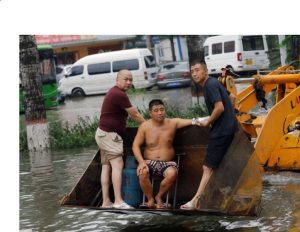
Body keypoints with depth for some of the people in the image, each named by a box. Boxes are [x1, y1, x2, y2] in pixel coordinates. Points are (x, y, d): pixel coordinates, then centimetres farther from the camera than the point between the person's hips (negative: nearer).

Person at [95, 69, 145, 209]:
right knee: (117, 164, -17)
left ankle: (106, 202, 4)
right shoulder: (119, 94, -16)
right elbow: (135, 115, -12)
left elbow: (131, 114, 22)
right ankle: (118, 201, -26)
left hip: (104, 133, 11)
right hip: (109, 134, -11)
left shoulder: (114, 93, 17)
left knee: (106, 166, 6)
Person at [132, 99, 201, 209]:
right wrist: (141, 162, -15)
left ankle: (159, 197, -5)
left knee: (172, 173, -34)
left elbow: (190, 121, -9)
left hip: (167, 163, 0)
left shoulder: (172, 123, 2)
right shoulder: (145, 126, 0)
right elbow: (135, 145, 0)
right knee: (142, 172, -35)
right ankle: (150, 199, -7)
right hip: (150, 162, 0)